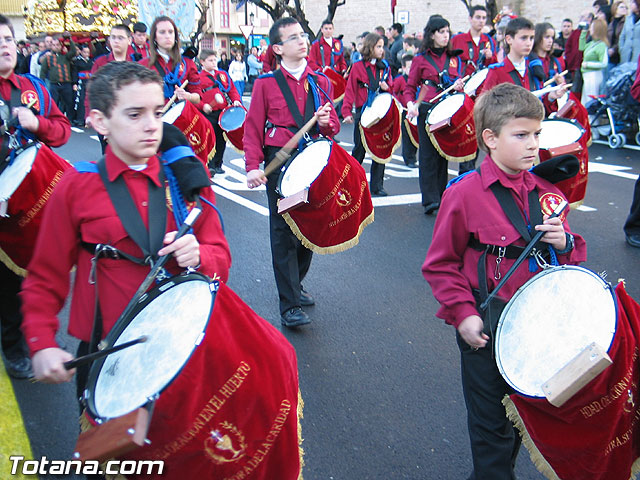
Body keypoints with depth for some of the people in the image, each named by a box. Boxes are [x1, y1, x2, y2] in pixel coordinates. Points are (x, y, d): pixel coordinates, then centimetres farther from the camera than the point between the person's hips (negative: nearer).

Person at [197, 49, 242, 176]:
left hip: (224, 112, 5)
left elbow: (232, 89, 17)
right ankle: (210, 166, -1)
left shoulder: (223, 75, 14)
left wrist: (236, 100, 0)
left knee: (221, 140, 10)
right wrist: (203, 105, -18)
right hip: (208, 114, -4)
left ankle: (218, 164, 22)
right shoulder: (198, 77, 1)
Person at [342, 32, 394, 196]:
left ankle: (377, 186, 9)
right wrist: (347, 112, -14)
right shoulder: (358, 67, -2)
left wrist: (387, 87, -9)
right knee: (359, 149, 5)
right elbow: (350, 90, -5)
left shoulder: (385, 67, 10)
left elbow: (391, 87, 15)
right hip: (363, 113, -3)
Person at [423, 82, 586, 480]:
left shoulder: (546, 193, 1)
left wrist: (564, 243, -11)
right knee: (492, 423, 10)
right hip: (486, 328, -5)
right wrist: (463, 314, -16)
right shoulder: (465, 194, -15)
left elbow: (576, 254, 12)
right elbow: (440, 264, -10)